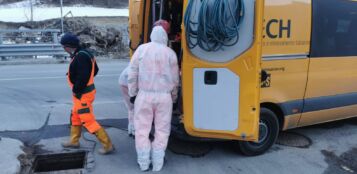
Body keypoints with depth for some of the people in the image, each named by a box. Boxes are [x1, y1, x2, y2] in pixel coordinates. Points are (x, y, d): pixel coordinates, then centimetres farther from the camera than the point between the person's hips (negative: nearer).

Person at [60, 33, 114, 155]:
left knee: (88, 121, -5)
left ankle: (107, 145, 1)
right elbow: (95, 70, 15)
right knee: (75, 117, 24)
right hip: (82, 93, 10)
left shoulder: (81, 57, -23)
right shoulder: (83, 54, 7)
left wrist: (75, 90, -15)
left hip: (82, 94, -10)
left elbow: (83, 77, -29)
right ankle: (74, 141, 41)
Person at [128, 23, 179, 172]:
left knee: (142, 128, 10)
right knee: (162, 129, 10)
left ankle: (143, 162, 16)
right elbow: (174, 79, 6)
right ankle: (157, 163, 14)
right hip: (164, 96, 1)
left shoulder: (141, 49, 0)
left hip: (144, 95, 0)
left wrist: (132, 94, 11)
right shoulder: (170, 53, 1)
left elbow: (132, 74, 1)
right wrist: (174, 96, 20)